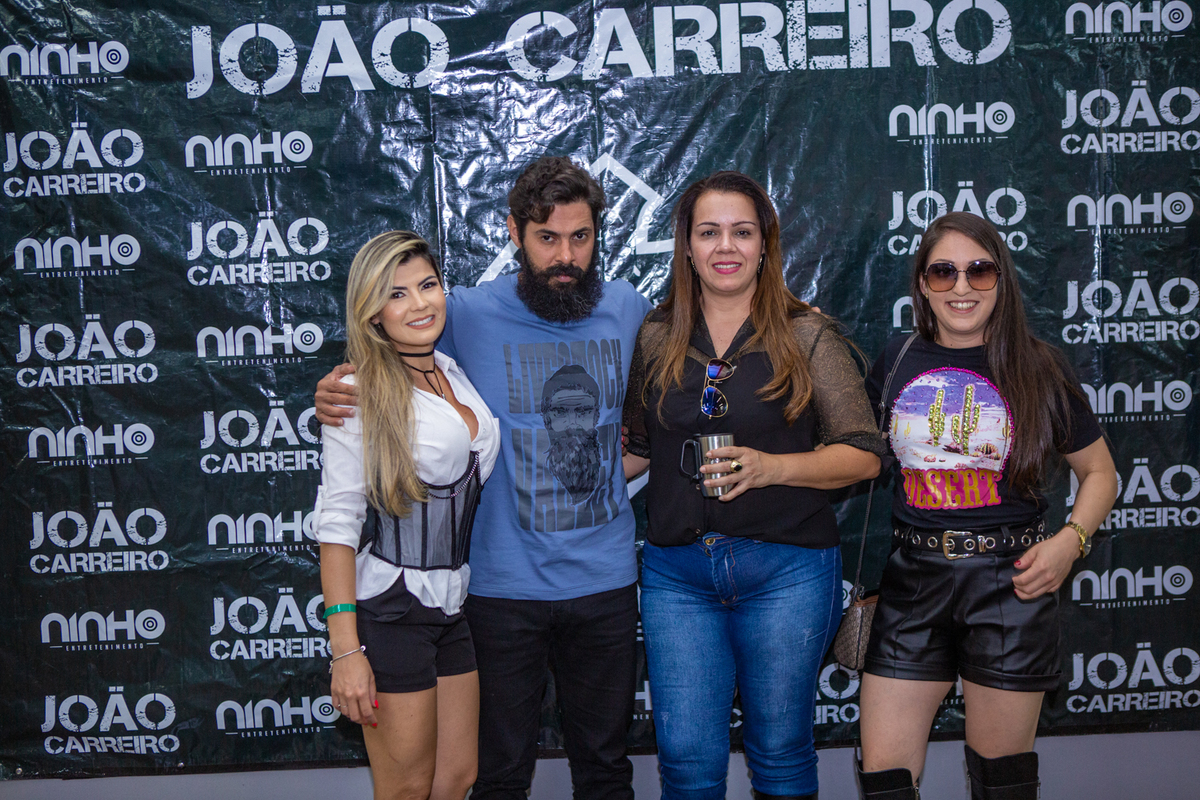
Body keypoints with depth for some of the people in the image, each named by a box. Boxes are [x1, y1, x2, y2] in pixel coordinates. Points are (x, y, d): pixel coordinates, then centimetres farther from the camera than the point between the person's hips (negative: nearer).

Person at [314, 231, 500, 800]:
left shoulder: (454, 373, 7)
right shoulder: (358, 394, -13)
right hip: (390, 610, -6)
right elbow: (337, 523, -15)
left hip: (454, 603, 6)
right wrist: (345, 650, -19)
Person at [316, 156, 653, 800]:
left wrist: (625, 459, -1)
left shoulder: (630, 310, 2)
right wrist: (335, 397, -16)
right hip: (505, 583, -2)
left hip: (606, 578, 2)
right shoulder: (468, 314, -7)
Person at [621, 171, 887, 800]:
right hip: (677, 571, 2)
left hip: (786, 567, -1)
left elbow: (864, 454, -3)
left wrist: (773, 466, -16)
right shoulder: (656, 339, 7)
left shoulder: (807, 337, 0)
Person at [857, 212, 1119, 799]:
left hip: (1010, 580, -1)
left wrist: (1070, 539, -7)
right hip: (911, 581, 2)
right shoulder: (897, 362, 6)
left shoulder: (1037, 369, 0)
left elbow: (1099, 472, 8)